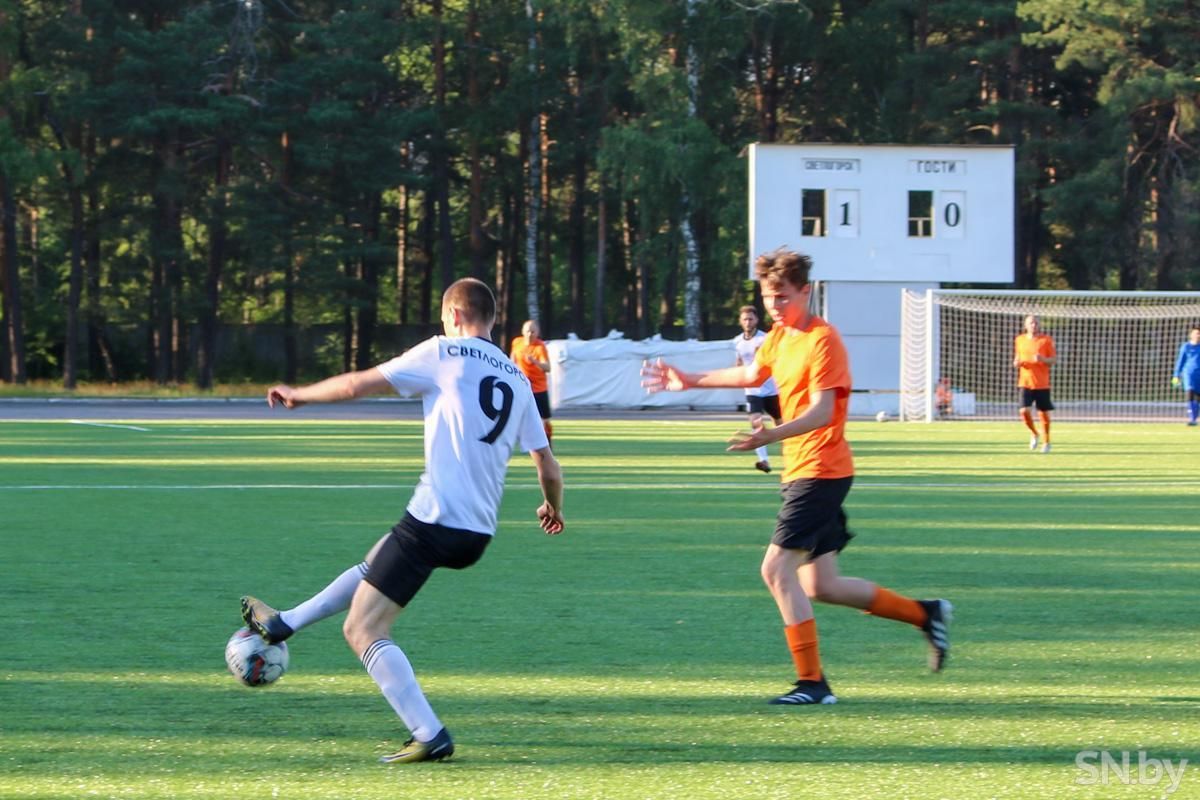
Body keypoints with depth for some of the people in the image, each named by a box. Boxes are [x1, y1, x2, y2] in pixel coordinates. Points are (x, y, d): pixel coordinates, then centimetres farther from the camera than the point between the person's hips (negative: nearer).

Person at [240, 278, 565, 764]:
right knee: (374, 564, 32)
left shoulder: (444, 354, -3)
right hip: (478, 536, 8)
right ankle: (283, 623, 45)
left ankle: (430, 737, -10)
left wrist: (298, 395, 17)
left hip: (433, 519, -8)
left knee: (363, 632, -2)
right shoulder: (518, 381, 13)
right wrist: (552, 507, 35)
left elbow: (358, 385, 1)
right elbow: (548, 469, 13)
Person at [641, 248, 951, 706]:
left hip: (819, 472, -9)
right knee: (821, 586, 10)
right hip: (802, 472, 9)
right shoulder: (779, 336, 13)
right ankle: (925, 614, 22)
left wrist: (770, 437, -37)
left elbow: (821, 412, -24)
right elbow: (752, 374, 33)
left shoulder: (822, 340, -15)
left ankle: (812, 682, -11)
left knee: (777, 569, -14)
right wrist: (690, 381, 38)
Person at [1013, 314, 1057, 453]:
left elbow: (1054, 358, -2)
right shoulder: (1019, 340, 8)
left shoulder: (1046, 340, -3)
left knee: (1044, 413, 4)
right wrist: (1016, 362, -3)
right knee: (1025, 411, -13)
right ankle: (1034, 434, 14)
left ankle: (1046, 441, 22)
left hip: (1042, 384, -2)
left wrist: (1043, 359, -22)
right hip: (1025, 383, 2)